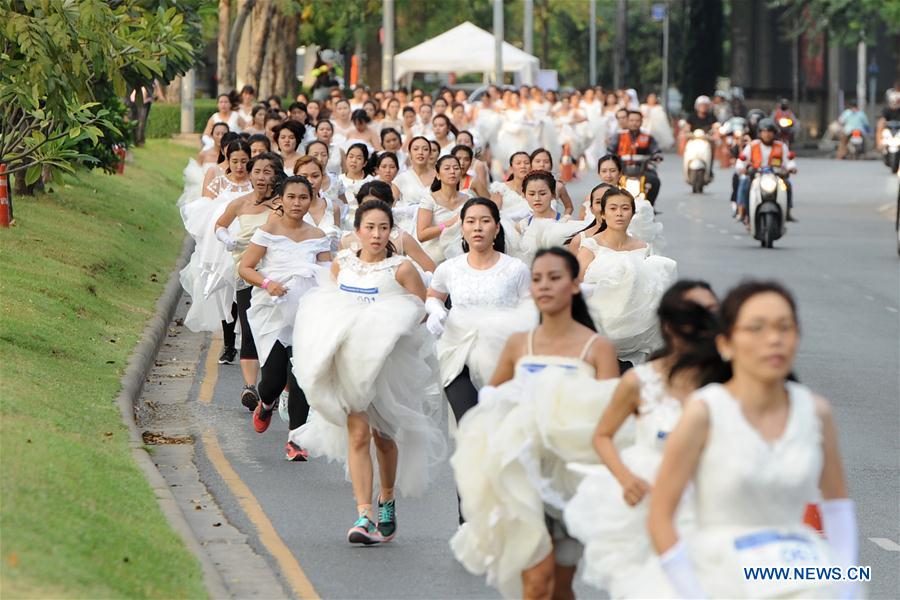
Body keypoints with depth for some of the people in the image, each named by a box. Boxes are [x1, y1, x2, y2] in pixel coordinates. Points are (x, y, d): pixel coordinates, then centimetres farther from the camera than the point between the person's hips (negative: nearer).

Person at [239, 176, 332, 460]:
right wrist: (267, 283, -18)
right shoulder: (269, 230, -1)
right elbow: (244, 268, -1)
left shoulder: (317, 237, 8)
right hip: (273, 311, -2)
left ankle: (296, 439, -3)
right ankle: (266, 404, 37)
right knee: (274, 376, -1)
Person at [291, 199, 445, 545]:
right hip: (350, 361, 2)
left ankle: (386, 502, 34)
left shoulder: (401, 269, -5)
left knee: (383, 435, 10)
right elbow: (328, 303, 22)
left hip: (389, 359, -2)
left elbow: (419, 312, -3)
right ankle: (364, 514, -14)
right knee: (358, 434, -10)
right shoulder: (341, 264, 7)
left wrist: (384, 323, -14)